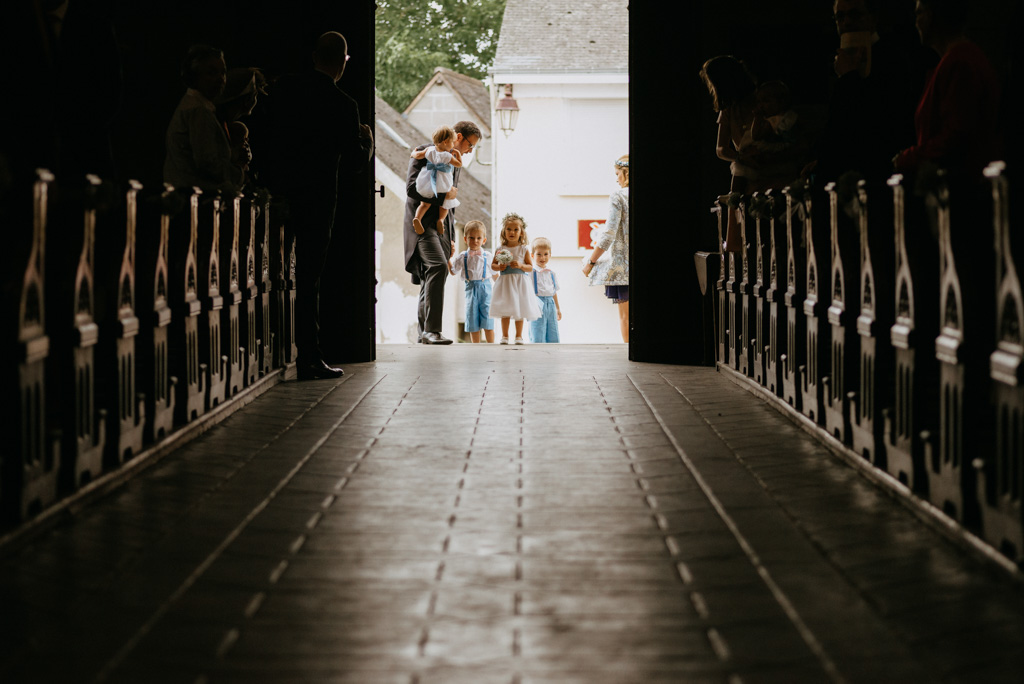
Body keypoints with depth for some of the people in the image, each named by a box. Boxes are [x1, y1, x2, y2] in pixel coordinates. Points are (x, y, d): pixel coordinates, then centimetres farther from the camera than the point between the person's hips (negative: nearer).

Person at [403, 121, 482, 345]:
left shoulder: (455, 164, 22)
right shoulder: (424, 153, -3)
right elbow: (412, 188, -15)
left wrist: (451, 238, 23)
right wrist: (443, 195, -12)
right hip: (422, 223, -8)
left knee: (431, 280, 7)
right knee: (438, 266, -25)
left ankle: (424, 332, 14)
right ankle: (432, 329, -29)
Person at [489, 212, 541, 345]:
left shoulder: (524, 249, 0)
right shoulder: (500, 249, 3)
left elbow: (530, 267, 1)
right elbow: (493, 264, 10)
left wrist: (520, 265, -17)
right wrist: (499, 267, -11)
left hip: (520, 283, -1)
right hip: (505, 282, 1)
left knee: (520, 311, 3)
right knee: (505, 311, 1)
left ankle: (519, 336, 13)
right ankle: (505, 336, 11)